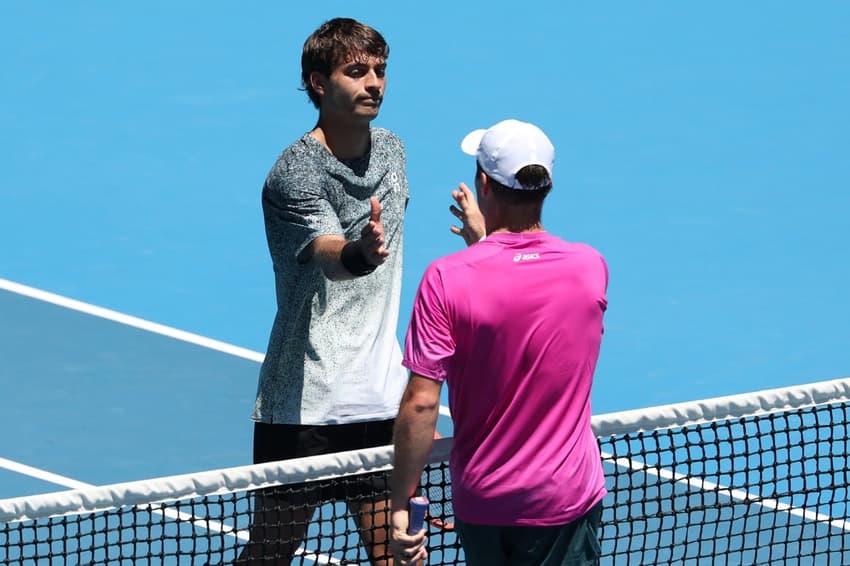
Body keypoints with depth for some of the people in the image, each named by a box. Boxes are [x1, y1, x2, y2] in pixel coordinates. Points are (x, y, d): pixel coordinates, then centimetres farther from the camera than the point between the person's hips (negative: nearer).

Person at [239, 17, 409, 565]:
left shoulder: (392, 150, 8)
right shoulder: (295, 174, -15)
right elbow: (327, 255, -34)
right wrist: (359, 254, -56)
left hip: (382, 397, 6)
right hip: (304, 407, -6)